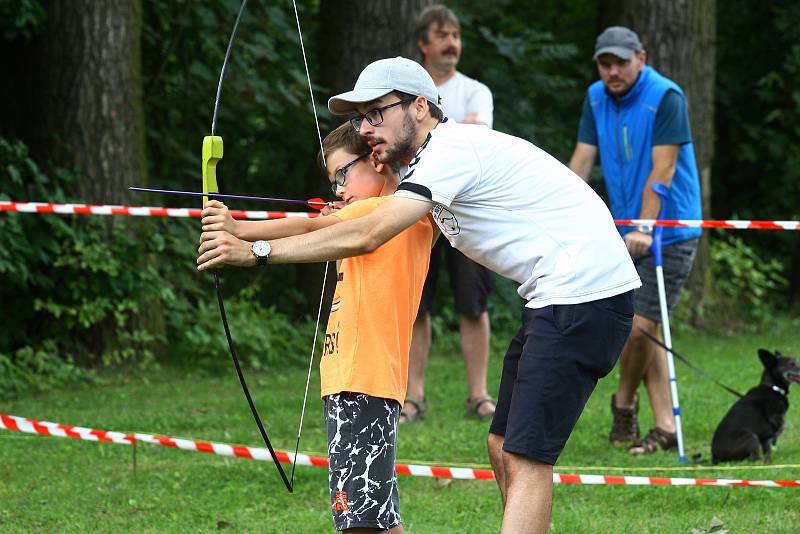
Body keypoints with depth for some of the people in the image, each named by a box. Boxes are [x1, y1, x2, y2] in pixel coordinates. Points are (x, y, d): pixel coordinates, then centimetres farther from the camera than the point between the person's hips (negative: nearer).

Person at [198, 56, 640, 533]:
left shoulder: (452, 149, -15)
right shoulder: (441, 155, 17)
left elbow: (366, 237, -22)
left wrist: (255, 251, -20)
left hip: (585, 292, -10)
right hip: (556, 298, 10)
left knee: (525, 458, -14)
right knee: (505, 447, 12)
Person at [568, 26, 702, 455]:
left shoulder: (665, 97, -14)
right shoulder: (597, 98, 6)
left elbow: (662, 170, -19)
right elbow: (582, 160, 4)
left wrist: (644, 230, -24)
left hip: (669, 233, -6)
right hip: (624, 232, 6)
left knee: (640, 325, -12)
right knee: (642, 329, 3)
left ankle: (624, 402, 10)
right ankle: (664, 426, 8)